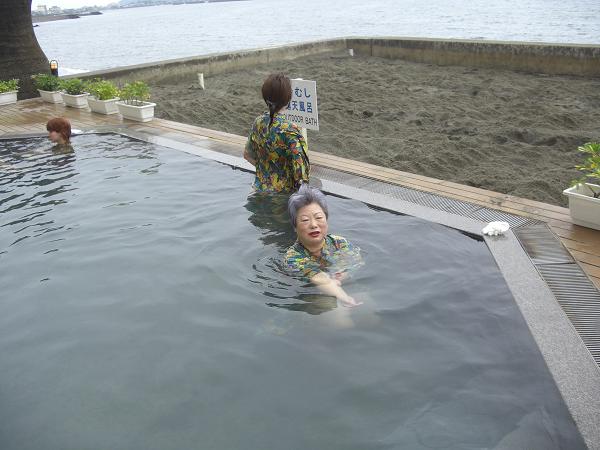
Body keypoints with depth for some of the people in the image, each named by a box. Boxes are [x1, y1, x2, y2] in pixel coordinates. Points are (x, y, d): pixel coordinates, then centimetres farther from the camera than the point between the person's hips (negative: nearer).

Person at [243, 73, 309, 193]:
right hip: (284, 192, -6)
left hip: (261, 189, 6)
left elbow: (247, 155, 9)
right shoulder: (289, 130, -24)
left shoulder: (259, 122, -5)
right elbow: (300, 172, -22)